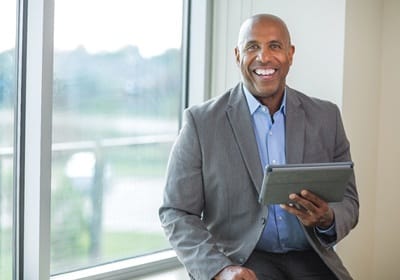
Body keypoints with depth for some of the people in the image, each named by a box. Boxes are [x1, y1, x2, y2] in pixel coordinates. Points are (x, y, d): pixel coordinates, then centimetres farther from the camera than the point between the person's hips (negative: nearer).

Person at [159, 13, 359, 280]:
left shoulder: (326, 117, 6)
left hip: (309, 257, 4)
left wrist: (328, 220, -14)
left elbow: (348, 200, 10)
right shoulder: (201, 121, -2)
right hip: (239, 259, -3)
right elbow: (177, 213, -3)